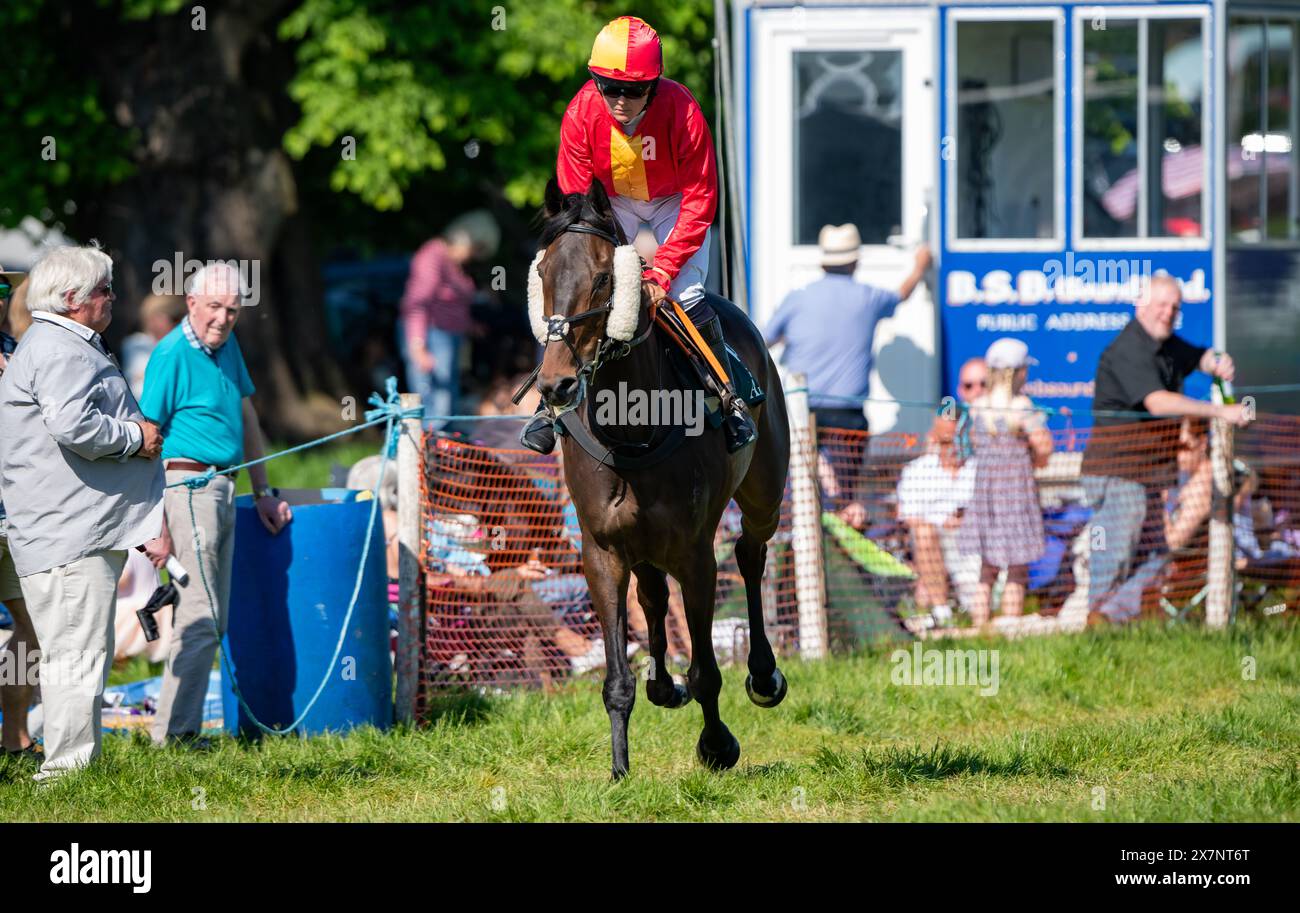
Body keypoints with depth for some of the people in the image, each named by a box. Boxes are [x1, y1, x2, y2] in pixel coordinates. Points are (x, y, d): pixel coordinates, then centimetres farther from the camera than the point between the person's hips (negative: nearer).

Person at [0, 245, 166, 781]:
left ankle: (74, 769, 17)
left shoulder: (72, 347, 24)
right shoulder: (60, 351, -13)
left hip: (87, 531, 11)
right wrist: (136, 435, -10)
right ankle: (67, 769, -11)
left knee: (82, 656, 13)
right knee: (78, 655, -11)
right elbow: (75, 427, -26)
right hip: (70, 535, -11)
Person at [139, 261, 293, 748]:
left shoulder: (227, 345, 13)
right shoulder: (172, 355, -13)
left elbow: (246, 417, 24)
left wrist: (263, 492, 21)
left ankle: (181, 728, 12)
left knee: (210, 620, 9)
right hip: (187, 485, -9)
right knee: (199, 617, -12)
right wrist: (156, 527, -19)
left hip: (221, 489, 9)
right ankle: (172, 734, -9)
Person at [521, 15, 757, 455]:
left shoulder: (682, 113, -33)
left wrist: (663, 267, -32)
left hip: (673, 201, -2)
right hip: (611, 201, 2)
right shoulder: (581, 114, -27)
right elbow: (574, 200, -19)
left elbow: (700, 201, -26)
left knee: (686, 295, -18)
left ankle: (730, 397, 1)